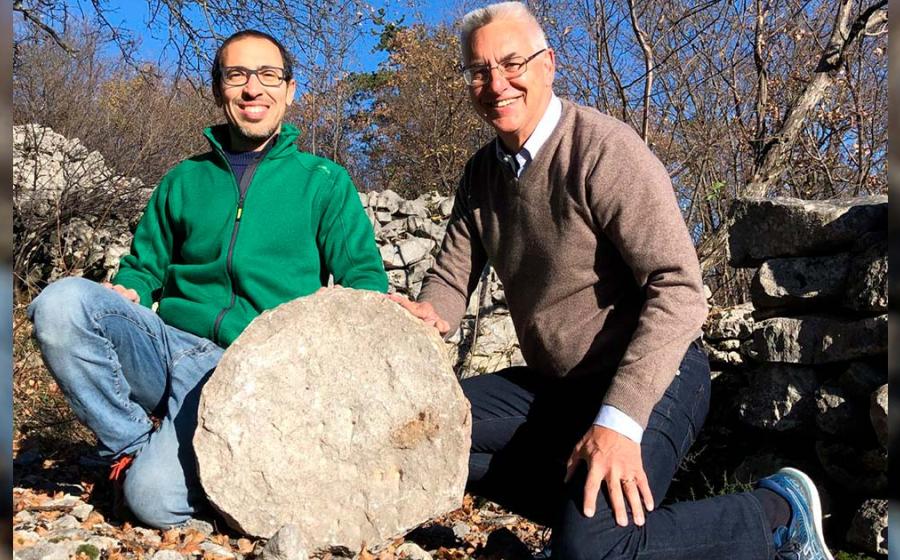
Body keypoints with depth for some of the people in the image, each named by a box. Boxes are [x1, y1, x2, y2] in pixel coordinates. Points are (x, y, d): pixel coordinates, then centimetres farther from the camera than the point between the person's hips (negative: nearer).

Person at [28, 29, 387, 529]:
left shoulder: (324, 181, 8)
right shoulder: (184, 181, 16)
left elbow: (363, 275, 3)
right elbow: (144, 266, 22)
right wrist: (125, 292, -2)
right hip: (168, 343, 4)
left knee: (158, 498, -27)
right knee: (61, 302, -24)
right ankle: (134, 443, -5)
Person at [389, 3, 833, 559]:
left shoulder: (604, 149, -18)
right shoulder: (481, 172, 6)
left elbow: (679, 289, -25)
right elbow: (453, 274, 7)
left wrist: (619, 421, -32)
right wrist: (428, 315, -18)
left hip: (648, 380, -7)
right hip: (552, 385, 8)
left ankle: (779, 514, -3)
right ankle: (576, 502, 1)